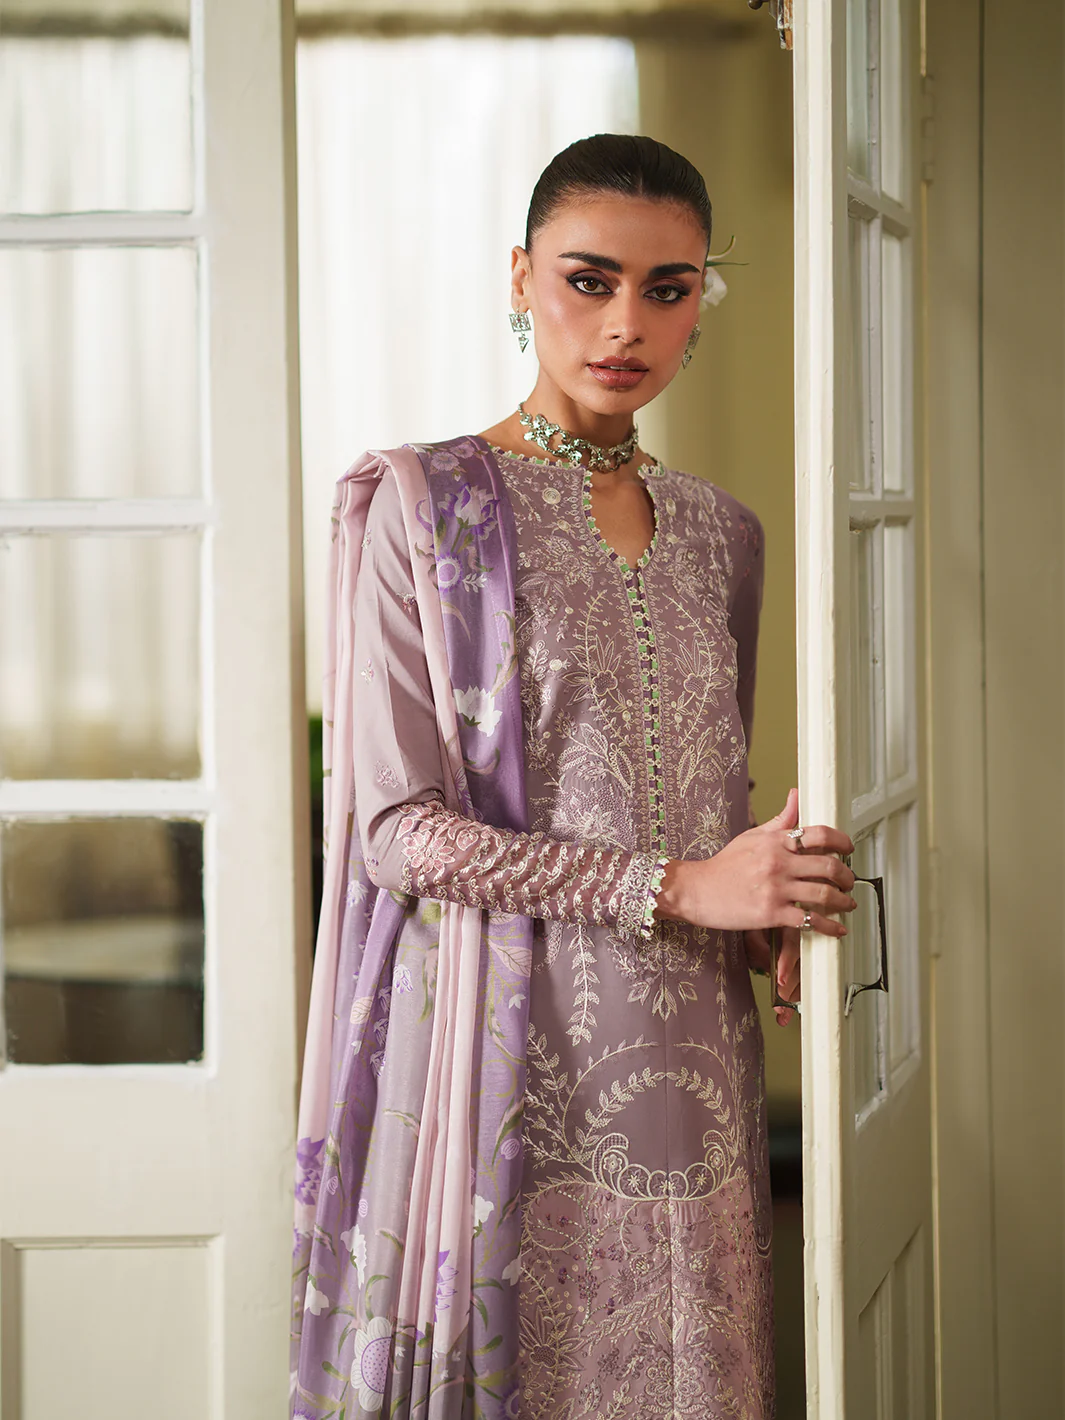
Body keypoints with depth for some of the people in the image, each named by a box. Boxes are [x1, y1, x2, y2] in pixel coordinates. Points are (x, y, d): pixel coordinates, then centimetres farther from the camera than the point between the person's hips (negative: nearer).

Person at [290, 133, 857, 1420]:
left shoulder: (721, 534, 12)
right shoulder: (412, 506, -5)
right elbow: (397, 826, -11)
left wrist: (765, 910, -1)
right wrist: (678, 885, -16)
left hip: (687, 1059, 5)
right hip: (507, 1057, -5)